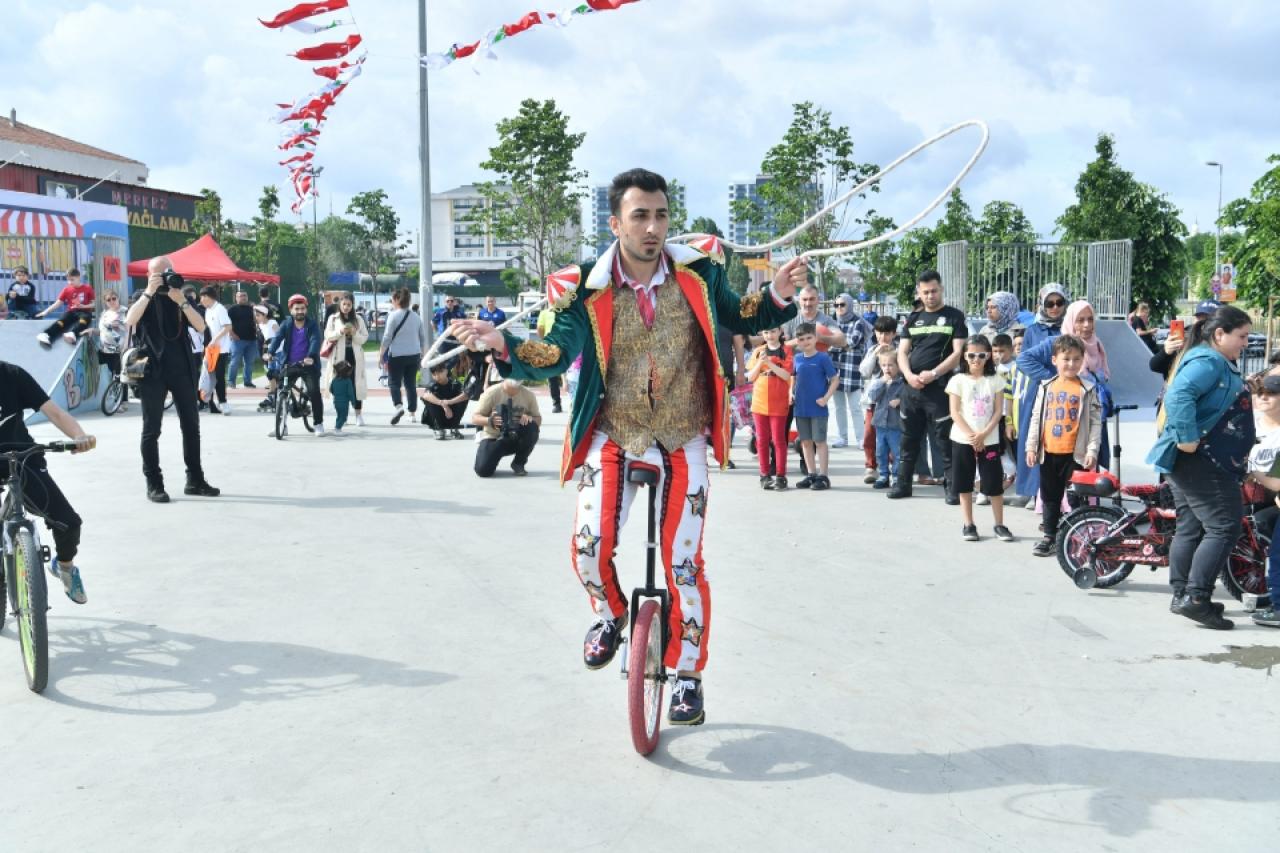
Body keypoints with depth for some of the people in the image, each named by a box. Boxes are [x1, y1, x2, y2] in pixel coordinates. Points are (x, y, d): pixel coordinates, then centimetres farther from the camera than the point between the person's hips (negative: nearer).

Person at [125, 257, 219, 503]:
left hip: (181, 369, 4)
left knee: (191, 426, 5)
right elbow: (130, 320, -15)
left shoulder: (181, 299, 14)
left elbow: (200, 327, -1)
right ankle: (153, 484, 2)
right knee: (152, 429, -1)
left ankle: (195, 480, 13)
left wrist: (181, 301, -12)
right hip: (152, 371, -3)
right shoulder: (143, 299, 6)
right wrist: (149, 292, -17)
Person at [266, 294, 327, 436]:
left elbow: (315, 341, -17)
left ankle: (319, 423, 0)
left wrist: (310, 356, -36)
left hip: (308, 364, -2)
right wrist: (270, 353, -30)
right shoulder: (287, 325, 4)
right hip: (289, 365, 2)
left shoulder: (312, 325, -2)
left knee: (314, 391, -14)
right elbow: (277, 338, -11)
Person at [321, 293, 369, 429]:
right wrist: (340, 332, -16)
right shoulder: (333, 319, 7)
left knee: (356, 384, -1)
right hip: (339, 356, 0)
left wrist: (355, 333, -14)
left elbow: (365, 337, 4)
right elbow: (327, 336, 0)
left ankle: (358, 414, 6)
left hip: (354, 356, 0)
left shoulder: (358, 319, 8)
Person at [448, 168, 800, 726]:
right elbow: (555, 354, -17)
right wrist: (503, 344, -35)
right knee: (589, 549, -12)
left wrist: (777, 297, -12)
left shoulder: (698, 271, -8)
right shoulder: (587, 290, -12)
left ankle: (688, 677, 22)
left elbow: (735, 318, 8)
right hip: (613, 438, 0)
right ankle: (610, 615, 24)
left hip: (683, 443, 0)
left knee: (683, 562, 2)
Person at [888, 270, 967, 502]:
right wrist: (909, 375, -9)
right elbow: (902, 352, 10)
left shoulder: (954, 317, 1)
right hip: (911, 388, 5)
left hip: (939, 388, -5)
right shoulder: (913, 318, 14)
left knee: (945, 440, -4)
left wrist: (933, 374, -17)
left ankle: (953, 487, 0)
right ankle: (904, 483, 20)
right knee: (909, 438, 11)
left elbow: (958, 353, -7)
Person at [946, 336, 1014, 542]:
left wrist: (983, 434, -13)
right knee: (965, 485, 4)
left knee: (994, 484, 1)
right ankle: (968, 525, 13)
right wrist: (971, 435, -14)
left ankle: (999, 525, 11)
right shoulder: (958, 380, -1)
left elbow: (998, 411, -2)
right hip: (962, 440, 0)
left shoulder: (995, 381, 3)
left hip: (989, 441, 0)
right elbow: (955, 413, -5)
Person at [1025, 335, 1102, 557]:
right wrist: (1031, 447, 5)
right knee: (1050, 496, 12)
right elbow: (1036, 418, 9)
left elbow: (1096, 422, -3)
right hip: (1048, 452, 3)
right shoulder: (1046, 387, 6)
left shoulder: (1087, 389, -2)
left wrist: (1092, 450, -10)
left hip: (1075, 453, -3)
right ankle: (1049, 535, 23)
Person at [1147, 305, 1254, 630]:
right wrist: (1187, 439, -32)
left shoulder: (1220, 364, 19)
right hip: (1197, 458, -11)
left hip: (1208, 462, 11)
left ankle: (1182, 595, 20)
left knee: (1191, 528, 13)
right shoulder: (1207, 361, -16)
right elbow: (1178, 395, -31)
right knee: (1224, 526, -11)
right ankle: (1196, 597, -11)